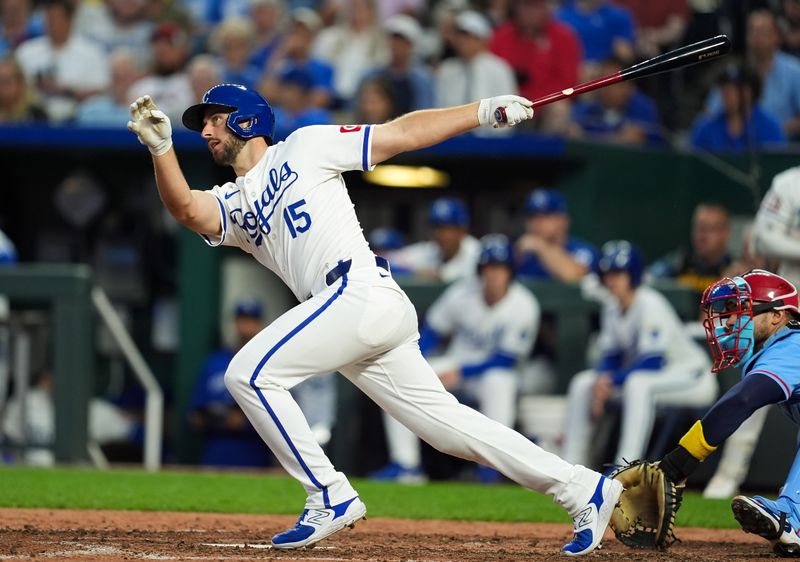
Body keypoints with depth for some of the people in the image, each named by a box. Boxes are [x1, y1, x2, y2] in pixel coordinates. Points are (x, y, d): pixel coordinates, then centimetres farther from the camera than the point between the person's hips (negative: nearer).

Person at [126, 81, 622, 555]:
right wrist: (161, 147, -13)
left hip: (362, 292, -7)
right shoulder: (232, 205, 25)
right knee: (446, 422, 5)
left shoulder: (303, 147, 9)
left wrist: (485, 111, -1)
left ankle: (331, 498, -8)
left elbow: (400, 134, 5)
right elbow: (186, 209, 2)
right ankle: (582, 489, 7)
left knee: (249, 374, -12)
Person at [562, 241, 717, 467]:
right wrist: (602, 382, -15)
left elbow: (654, 361, -28)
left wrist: (613, 381, -28)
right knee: (582, 383, -1)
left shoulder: (650, 304, -23)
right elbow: (611, 355, 6)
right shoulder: (612, 306, 2)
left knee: (637, 383, -39)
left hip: (692, 377, -9)